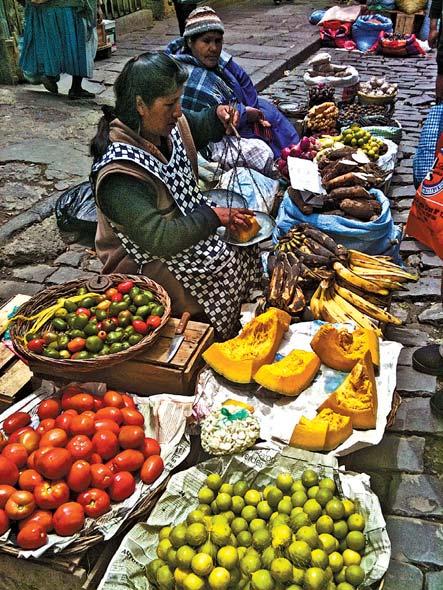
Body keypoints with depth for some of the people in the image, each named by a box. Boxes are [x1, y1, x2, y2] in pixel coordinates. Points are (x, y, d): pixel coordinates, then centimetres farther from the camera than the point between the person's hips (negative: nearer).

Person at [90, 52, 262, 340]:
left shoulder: (167, 125, -6)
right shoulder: (120, 174, -31)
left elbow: (195, 129, 18)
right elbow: (159, 239, -35)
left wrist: (217, 116, -4)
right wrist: (212, 216, -27)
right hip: (147, 261, -8)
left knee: (244, 246, -7)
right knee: (224, 263, -21)